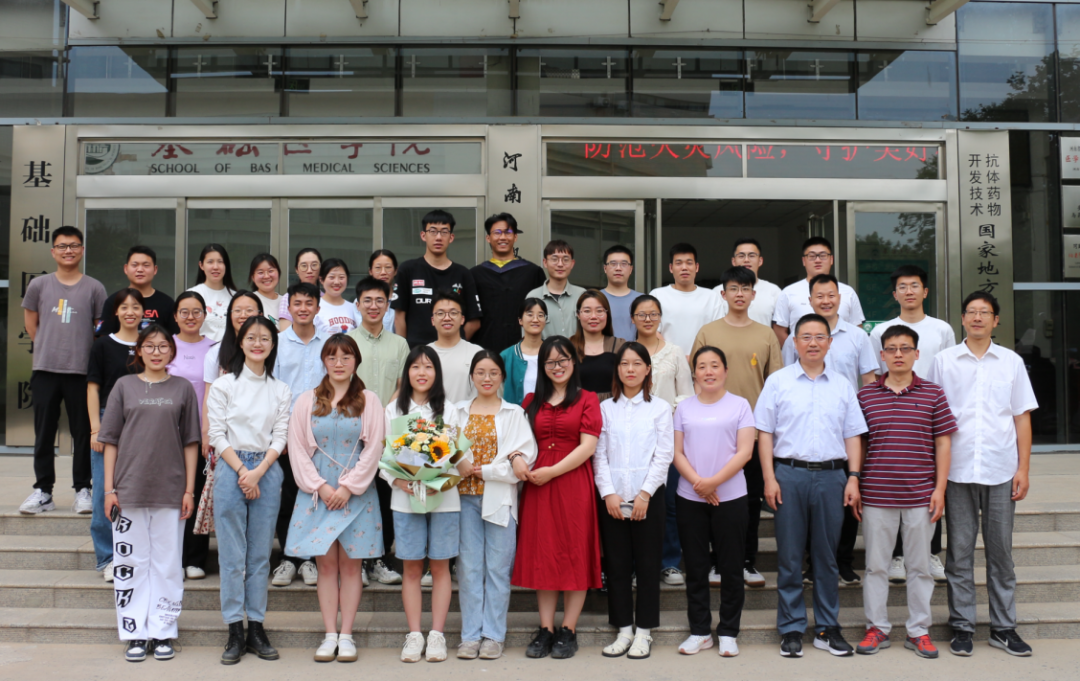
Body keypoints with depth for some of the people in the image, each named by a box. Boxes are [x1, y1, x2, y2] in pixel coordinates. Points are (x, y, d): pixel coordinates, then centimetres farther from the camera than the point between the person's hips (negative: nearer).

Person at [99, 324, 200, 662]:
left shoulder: (182, 389, 6)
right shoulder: (124, 385, 6)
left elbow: (190, 443, 6)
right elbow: (110, 441, 6)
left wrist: (189, 489, 1)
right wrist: (109, 488, 0)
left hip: (170, 489, 0)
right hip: (129, 489, 0)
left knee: (167, 564, 5)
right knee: (132, 562, 5)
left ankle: (162, 632, 14)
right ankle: (135, 634, 15)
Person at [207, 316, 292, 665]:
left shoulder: (281, 391, 10)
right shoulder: (223, 385, 3)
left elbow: (280, 437, 4)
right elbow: (218, 435, -1)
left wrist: (258, 472, -9)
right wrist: (242, 472, -9)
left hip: (267, 472, 2)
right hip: (230, 469, -2)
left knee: (261, 554, 5)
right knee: (232, 555, 0)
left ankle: (257, 627, 13)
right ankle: (235, 631, 7)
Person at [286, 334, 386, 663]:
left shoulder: (369, 401, 4)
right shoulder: (306, 401, 8)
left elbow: (374, 448, -1)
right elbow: (297, 448, 4)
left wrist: (349, 486, -9)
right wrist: (319, 486, -6)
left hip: (356, 493, -1)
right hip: (318, 492, 1)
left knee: (350, 563, 2)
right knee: (326, 563, 2)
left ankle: (346, 636, 10)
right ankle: (330, 635, 10)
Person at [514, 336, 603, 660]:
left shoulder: (587, 400, 0)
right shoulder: (532, 401, 14)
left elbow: (588, 446, -9)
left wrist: (552, 472, -14)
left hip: (574, 482, -4)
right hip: (538, 484, 4)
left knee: (574, 553, 1)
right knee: (542, 553, 6)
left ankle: (568, 631, 10)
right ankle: (545, 630, 14)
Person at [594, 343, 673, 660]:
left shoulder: (659, 408, 5)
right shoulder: (605, 408, 9)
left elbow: (663, 456, -2)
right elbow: (599, 455, 3)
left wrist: (645, 494, -10)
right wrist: (608, 493, -8)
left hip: (648, 496, -1)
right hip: (612, 498, 2)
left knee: (648, 565, 3)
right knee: (617, 565, 5)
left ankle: (644, 631, 13)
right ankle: (623, 630, 15)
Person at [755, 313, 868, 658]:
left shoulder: (842, 385, 11)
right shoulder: (778, 381, 4)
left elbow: (853, 435, 12)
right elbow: (765, 433, 2)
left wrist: (853, 478, 2)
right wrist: (769, 478, -5)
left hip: (831, 475, 2)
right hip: (790, 474, -2)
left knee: (827, 555, 8)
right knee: (789, 555, 3)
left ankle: (827, 627, 19)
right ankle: (791, 629, 12)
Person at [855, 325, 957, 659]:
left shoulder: (933, 394, 3)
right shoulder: (866, 396, 4)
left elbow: (943, 443, 3)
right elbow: (857, 443, 7)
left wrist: (940, 488, -3)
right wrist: (854, 485, 2)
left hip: (920, 495, 0)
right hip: (876, 495, 0)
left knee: (920, 566, 8)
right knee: (876, 565, 7)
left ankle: (919, 631, 19)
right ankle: (877, 628, 18)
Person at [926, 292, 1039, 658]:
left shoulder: (1011, 362, 7)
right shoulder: (944, 361, 4)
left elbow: (1022, 418, 8)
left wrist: (1023, 469, 1)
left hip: (1001, 472, 1)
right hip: (957, 470, -1)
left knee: (1001, 550, 7)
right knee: (959, 551, 4)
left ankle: (1003, 627, 18)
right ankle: (962, 626, 14)